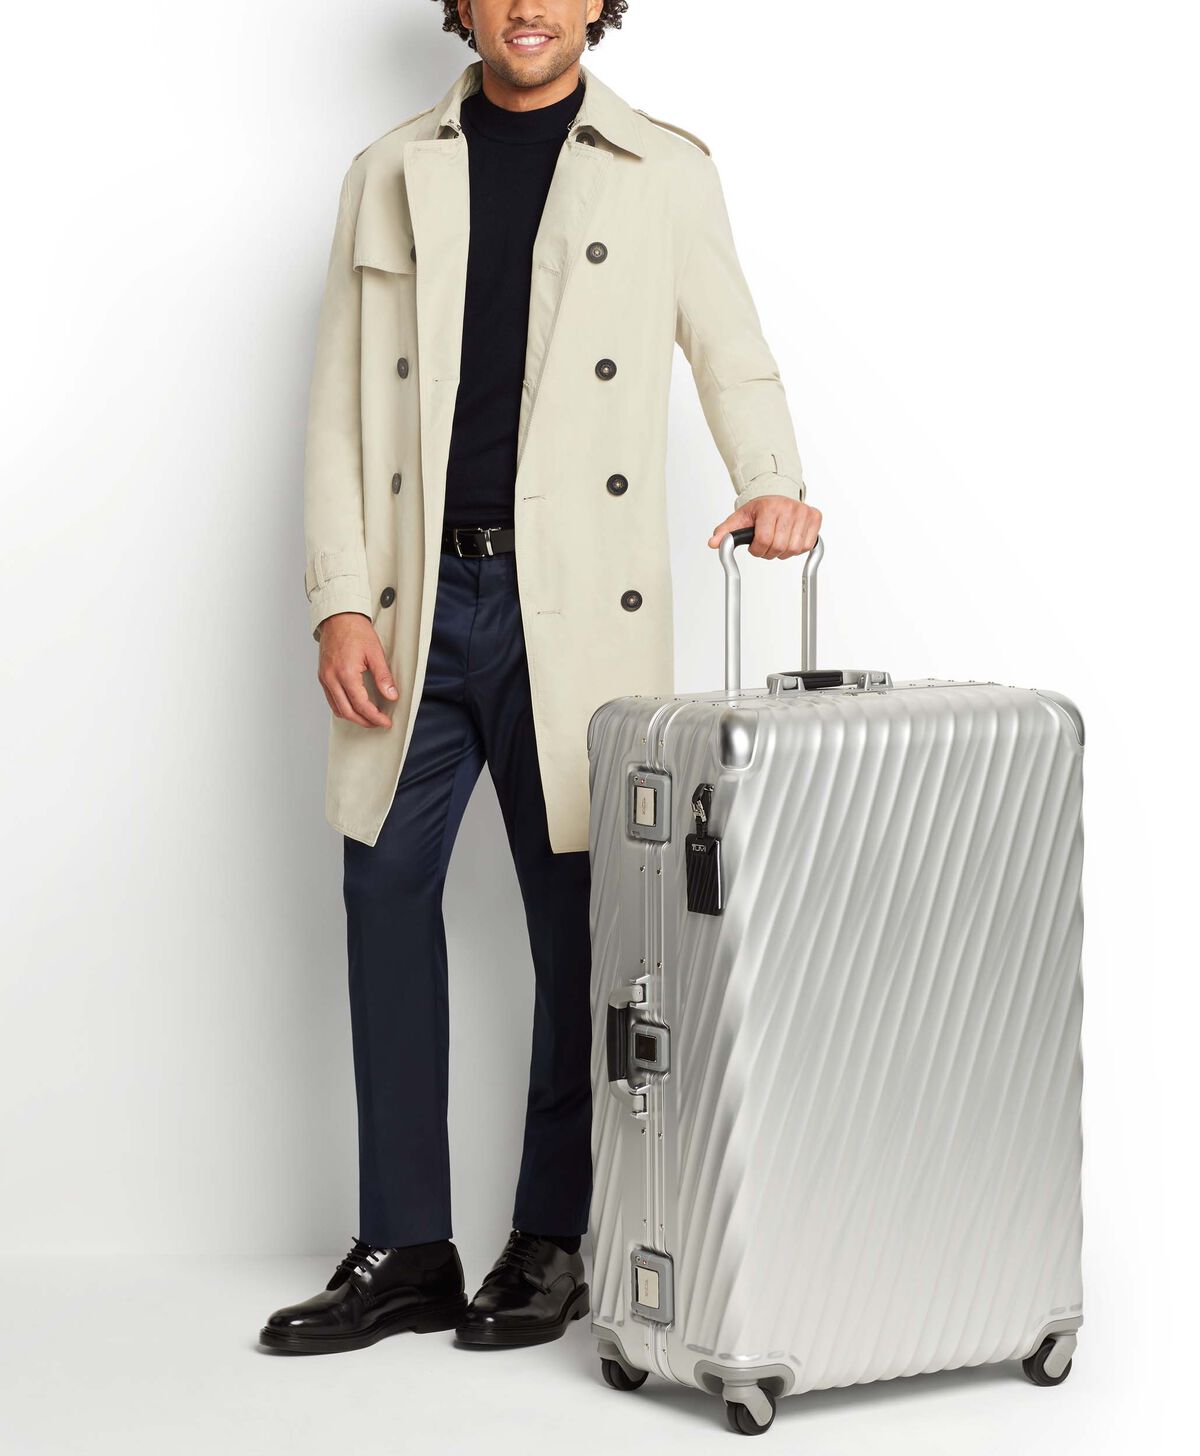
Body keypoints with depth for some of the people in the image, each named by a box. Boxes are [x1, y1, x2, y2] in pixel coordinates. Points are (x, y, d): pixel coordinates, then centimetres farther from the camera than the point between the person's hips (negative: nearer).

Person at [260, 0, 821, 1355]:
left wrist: (771, 484, -10)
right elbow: (340, 408, 9)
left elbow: (731, 354, 10)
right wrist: (341, 600, -1)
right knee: (385, 892, 2)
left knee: (576, 916, 2)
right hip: (417, 602, 2)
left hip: (576, 605, -2)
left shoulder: (664, 170, 8)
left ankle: (551, 1242, 15)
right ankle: (405, 1253, 12)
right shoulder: (390, 175, 12)